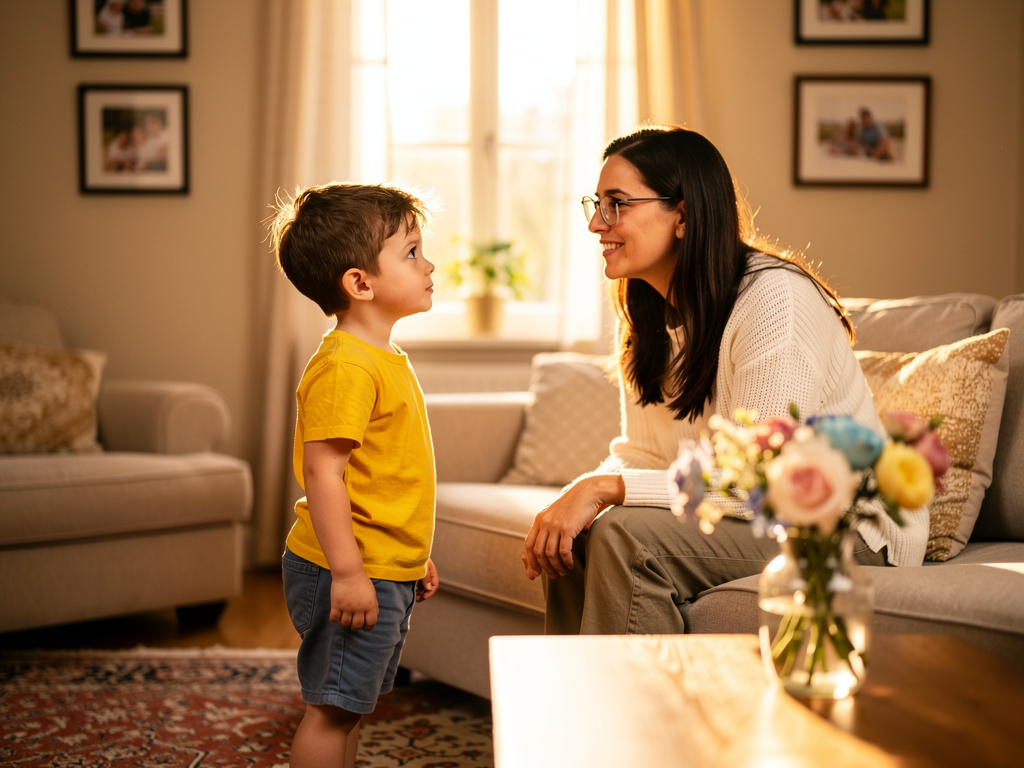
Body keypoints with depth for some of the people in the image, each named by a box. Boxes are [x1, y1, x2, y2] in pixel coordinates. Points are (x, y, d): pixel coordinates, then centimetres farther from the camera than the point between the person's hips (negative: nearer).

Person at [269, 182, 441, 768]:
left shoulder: (386, 361, 12)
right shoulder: (345, 366, -20)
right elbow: (321, 471, -25)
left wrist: (414, 556, 23)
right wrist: (347, 570, -26)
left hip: (387, 571, 10)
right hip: (351, 575, -10)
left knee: (352, 706, 18)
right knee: (332, 708, 0)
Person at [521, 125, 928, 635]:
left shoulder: (776, 298, -22)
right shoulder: (650, 315, 5)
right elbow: (641, 453, 5)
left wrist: (606, 488, -28)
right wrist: (579, 493, -16)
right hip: (743, 513, 8)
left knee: (627, 535, -26)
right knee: (574, 536, -11)